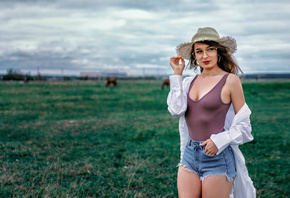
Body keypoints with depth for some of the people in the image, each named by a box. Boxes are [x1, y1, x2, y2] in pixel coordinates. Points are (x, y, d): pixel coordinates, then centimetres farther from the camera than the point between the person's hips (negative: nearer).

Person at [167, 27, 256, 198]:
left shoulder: (230, 80, -4)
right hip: (189, 156, 5)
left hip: (217, 158, -4)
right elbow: (176, 110, -8)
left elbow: (243, 124, -2)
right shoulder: (190, 82, 10)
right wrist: (177, 73, -1)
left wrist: (219, 141, -15)